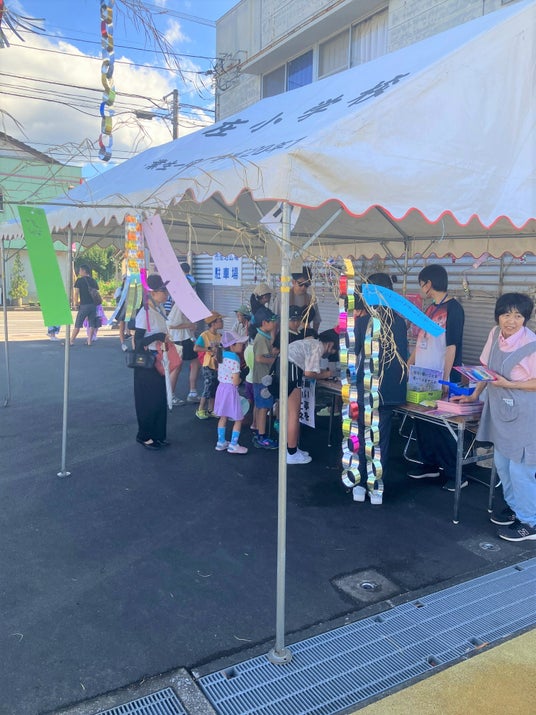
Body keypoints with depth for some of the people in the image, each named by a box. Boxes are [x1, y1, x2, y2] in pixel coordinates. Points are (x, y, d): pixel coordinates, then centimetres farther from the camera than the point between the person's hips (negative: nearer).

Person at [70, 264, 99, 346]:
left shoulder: (80, 280, -4)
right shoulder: (93, 281, 10)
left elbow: (76, 292, -7)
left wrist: (77, 301, 5)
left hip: (84, 305, -4)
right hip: (93, 305, 4)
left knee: (78, 324, 2)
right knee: (92, 324, 7)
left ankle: (71, 341, 6)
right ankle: (89, 341, 5)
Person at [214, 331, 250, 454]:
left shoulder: (222, 355, 2)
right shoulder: (234, 360, -22)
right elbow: (235, 382, -22)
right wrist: (240, 379, -1)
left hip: (221, 387, 8)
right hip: (231, 390, -8)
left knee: (223, 417, 19)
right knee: (238, 419, 6)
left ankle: (221, 442, 28)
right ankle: (233, 445, 10)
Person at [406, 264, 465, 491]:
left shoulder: (453, 308, -11)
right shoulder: (431, 308, 13)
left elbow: (451, 345, -15)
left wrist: (446, 378, -17)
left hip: (440, 379, -8)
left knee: (441, 425, -3)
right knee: (422, 420, 12)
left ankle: (455, 474, 9)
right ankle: (430, 465, 26)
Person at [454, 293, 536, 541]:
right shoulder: (495, 334, 1)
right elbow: (486, 368, 12)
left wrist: (508, 384, -22)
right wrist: (474, 395, 12)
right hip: (499, 410, 7)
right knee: (502, 462, 18)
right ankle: (515, 508, 37)